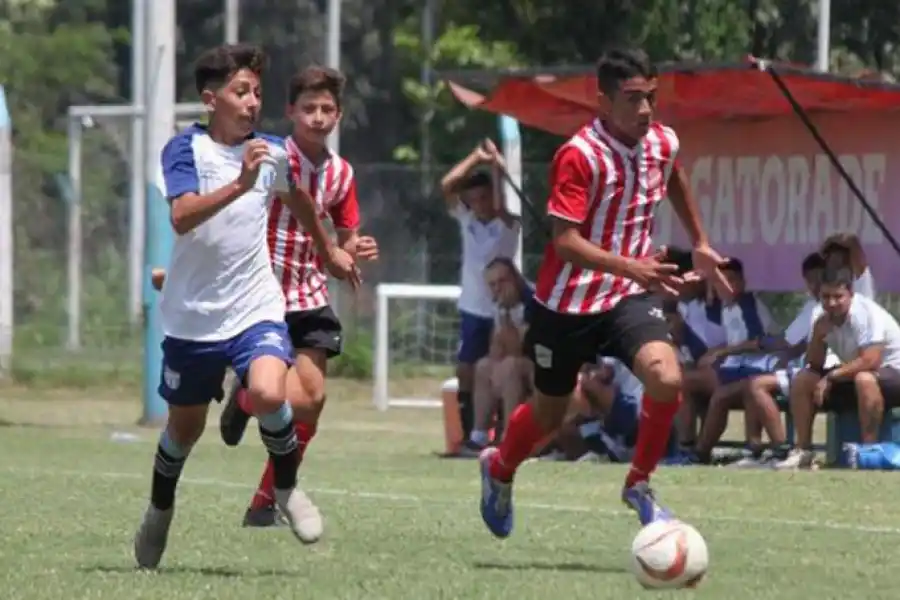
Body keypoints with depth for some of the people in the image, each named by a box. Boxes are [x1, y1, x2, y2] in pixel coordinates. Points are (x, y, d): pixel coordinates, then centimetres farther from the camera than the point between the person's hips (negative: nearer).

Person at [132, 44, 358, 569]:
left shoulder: (272, 152, 0)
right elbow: (182, 217, -30)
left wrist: (330, 250, 36)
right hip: (193, 315, -1)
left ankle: (287, 486, 1)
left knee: (268, 394, -26)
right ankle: (161, 508, 42)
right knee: (186, 426, 13)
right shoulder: (186, 149, -12)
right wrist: (240, 184, -42)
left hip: (256, 307, 1)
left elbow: (298, 197, 23)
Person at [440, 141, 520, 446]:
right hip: (473, 309, 4)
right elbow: (447, 185, -5)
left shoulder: (507, 225, -6)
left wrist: (495, 167, -30)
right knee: (467, 372, 2)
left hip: (501, 311, -4)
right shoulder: (466, 220, 5)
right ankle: (468, 436, 8)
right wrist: (477, 157, -10)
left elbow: (499, 207, -28)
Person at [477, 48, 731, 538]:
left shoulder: (662, 143, -3)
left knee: (666, 379, -24)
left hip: (629, 296, 4)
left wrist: (699, 244, 25)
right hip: (568, 300, -4)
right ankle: (498, 469, 47)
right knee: (550, 412, 13)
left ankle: (639, 486, -2)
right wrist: (631, 267, -41)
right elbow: (565, 241, -29)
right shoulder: (579, 156, -22)